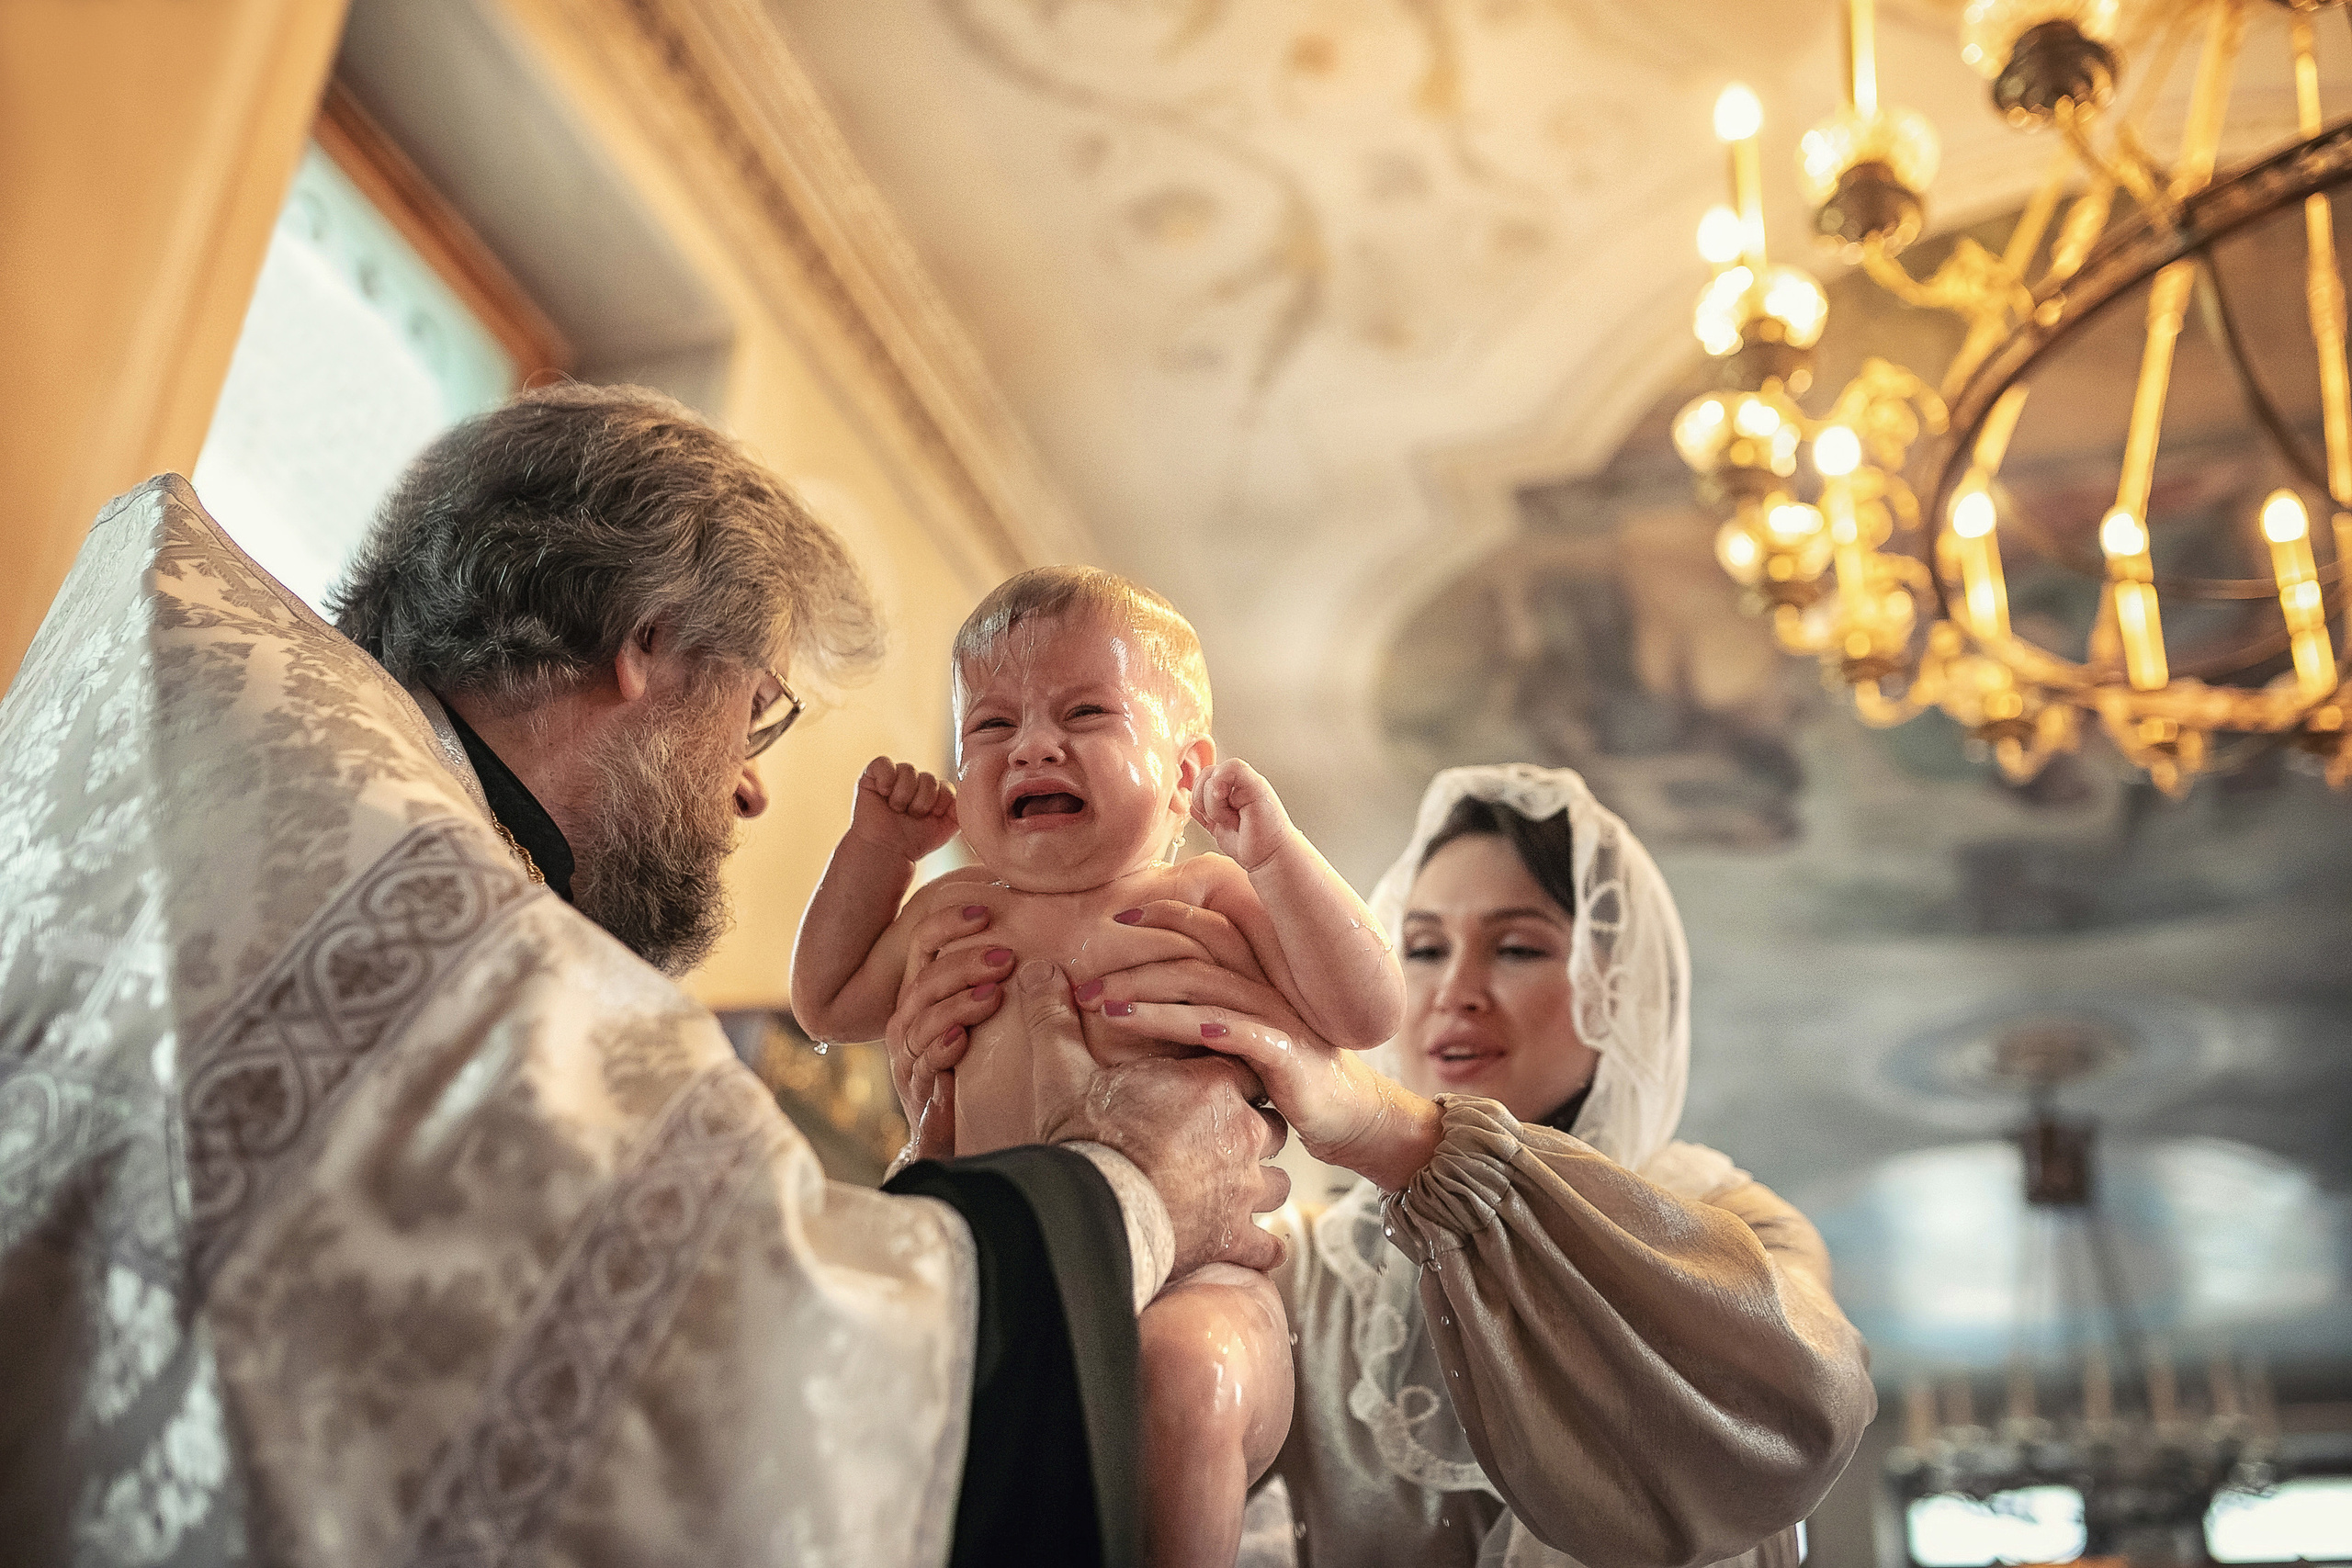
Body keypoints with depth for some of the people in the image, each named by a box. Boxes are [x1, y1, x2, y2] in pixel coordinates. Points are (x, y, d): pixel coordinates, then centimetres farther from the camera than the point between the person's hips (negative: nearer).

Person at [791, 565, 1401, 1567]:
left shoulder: (1207, 897, 0)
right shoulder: (956, 910, 14)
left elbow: (1366, 1015, -12)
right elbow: (829, 1007, 28)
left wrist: (1270, 846, -18)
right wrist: (875, 846, 20)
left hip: (1190, 1278, -5)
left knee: (1186, 1378, -36)